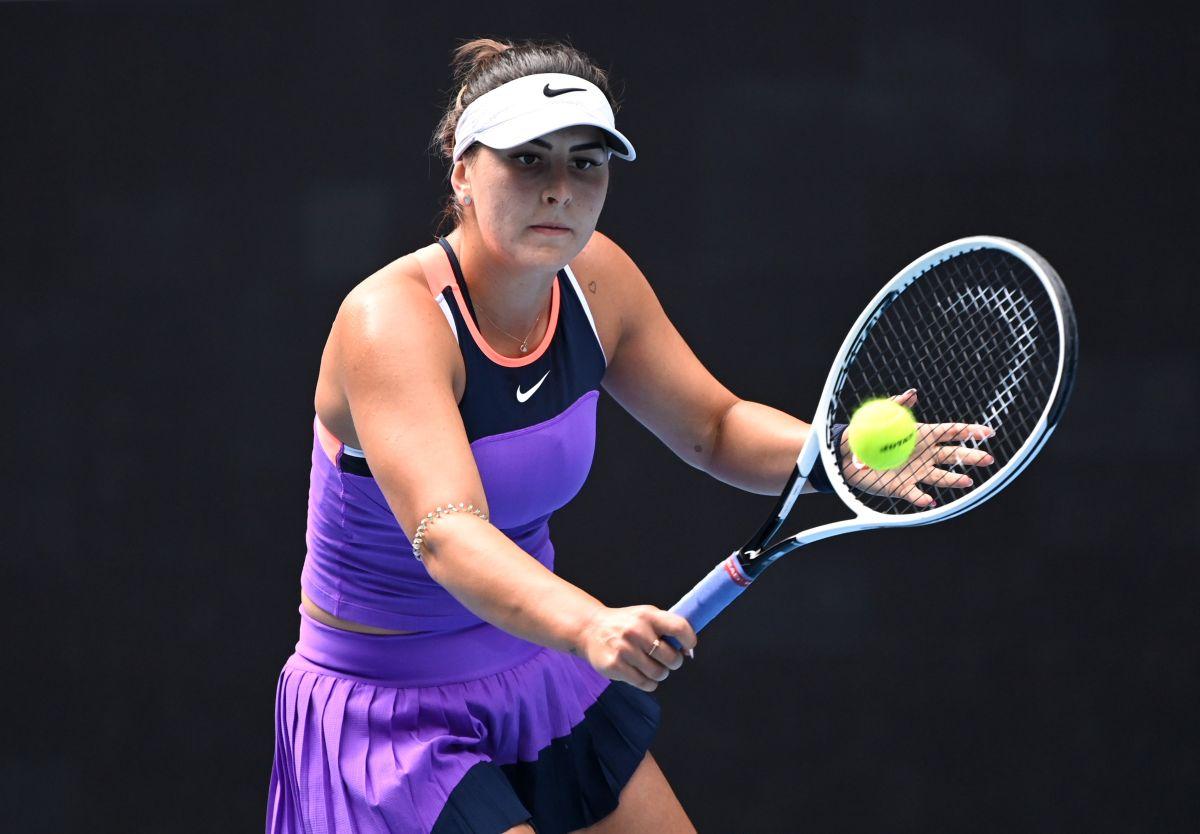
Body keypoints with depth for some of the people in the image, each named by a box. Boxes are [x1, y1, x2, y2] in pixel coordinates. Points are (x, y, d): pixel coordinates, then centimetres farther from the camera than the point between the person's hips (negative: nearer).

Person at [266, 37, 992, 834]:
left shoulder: (594, 276, -6)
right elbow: (447, 536, -42)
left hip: (538, 670, 8)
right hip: (393, 728, -7)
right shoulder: (392, 320, -28)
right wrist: (589, 627, -60)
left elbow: (714, 427, 8)